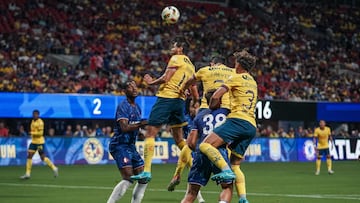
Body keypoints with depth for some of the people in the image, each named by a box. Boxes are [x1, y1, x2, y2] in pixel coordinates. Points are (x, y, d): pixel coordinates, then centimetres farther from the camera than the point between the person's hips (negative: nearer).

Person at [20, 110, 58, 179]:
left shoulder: (40, 122, -14)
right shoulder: (33, 121, 11)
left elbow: (40, 133, -18)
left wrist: (32, 133, -21)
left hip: (40, 142, -8)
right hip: (33, 142, 8)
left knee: (43, 157, -2)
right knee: (29, 156, -2)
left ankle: (54, 168, 14)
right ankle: (27, 173, -1)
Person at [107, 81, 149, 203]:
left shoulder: (137, 108, 15)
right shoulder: (123, 106, -12)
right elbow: (124, 127, -25)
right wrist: (141, 124, -30)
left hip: (130, 146, 9)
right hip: (120, 146, -9)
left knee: (143, 179, 7)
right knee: (128, 179, -20)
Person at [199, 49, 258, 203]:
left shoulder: (236, 78, 3)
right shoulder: (253, 82, 27)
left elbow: (215, 97, -5)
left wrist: (210, 109, 15)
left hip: (238, 120, -8)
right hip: (252, 126, 8)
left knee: (205, 145, -18)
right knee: (235, 165, 13)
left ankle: (226, 171, -37)